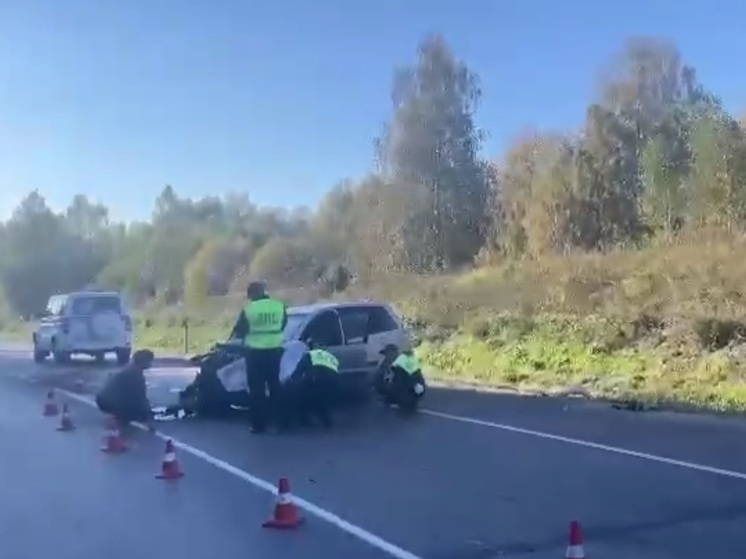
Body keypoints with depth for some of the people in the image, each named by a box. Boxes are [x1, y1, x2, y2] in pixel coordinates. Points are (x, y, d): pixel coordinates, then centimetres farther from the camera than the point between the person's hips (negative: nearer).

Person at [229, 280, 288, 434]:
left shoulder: (248, 309, -10)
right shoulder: (280, 306, 2)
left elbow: (239, 331, 0)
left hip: (255, 352, -4)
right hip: (275, 350, 4)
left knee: (257, 389, 3)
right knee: (275, 386, 14)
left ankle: (259, 424, 3)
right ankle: (282, 421, 15)